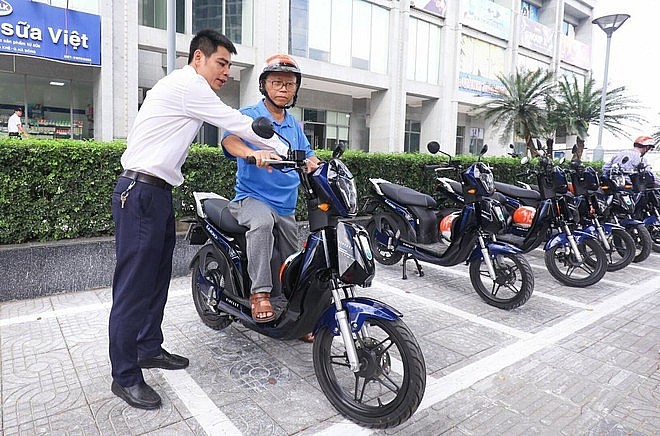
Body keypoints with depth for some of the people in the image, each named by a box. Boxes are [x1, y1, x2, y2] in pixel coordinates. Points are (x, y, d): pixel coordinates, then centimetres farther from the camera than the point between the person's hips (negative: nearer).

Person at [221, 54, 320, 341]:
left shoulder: (294, 125, 16)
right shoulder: (249, 116, -6)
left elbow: (308, 156, 13)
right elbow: (229, 140, -25)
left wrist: (317, 164, -12)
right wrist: (253, 152, -48)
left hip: (287, 207, 6)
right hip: (252, 198, -6)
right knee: (262, 221, -41)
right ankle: (260, 292, -33)